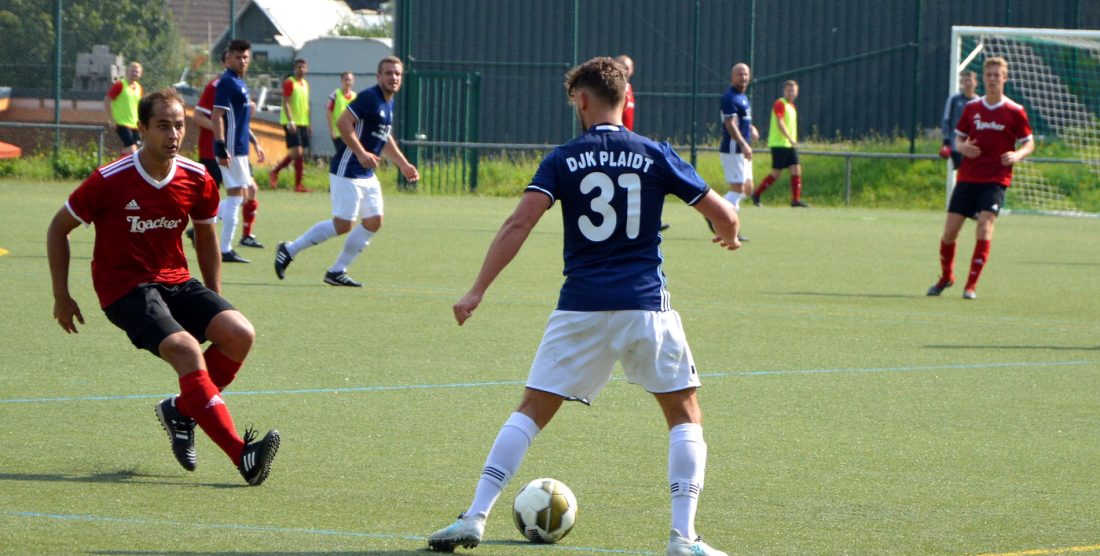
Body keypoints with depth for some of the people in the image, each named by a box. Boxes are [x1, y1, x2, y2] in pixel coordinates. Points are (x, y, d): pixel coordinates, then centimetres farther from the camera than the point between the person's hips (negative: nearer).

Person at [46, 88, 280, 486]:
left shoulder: (198, 180, -1)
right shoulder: (109, 181, -13)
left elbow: (205, 238, 17)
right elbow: (58, 229, 0)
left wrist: (214, 304, 17)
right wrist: (61, 296, 2)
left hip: (176, 281, 6)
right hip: (124, 288, -5)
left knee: (240, 334, -19)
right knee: (186, 349, -29)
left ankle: (182, 410, 6)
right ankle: (242, 455, -35)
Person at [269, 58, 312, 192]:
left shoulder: (305, 84, 16)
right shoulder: (289, 83, -8)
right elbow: (286, 103, -15)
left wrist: (307, 124, 20)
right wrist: (290, 121, -23)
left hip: (303, 123, 8)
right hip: (292, 123, -8)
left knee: (301, 153, 6)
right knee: (296, 152, -14)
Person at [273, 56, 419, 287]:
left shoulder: (389, 104, 14)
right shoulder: (369, 97, -15)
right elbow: (343, 123, -24)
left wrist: (404, 165, 28)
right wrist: (361, 153, -28)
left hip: (368, 176, 10)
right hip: (347, 171, -10)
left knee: (373, 222, 4)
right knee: (343, 224, -10)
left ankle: (337, 271, 11)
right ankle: (290, 250, 4)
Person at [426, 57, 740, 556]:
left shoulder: (563, 160, 2)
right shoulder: (655, 156, 3)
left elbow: (519, 224, -10)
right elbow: (723, 215, 5)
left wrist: (477, 291, -10)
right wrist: (729, 236, 29)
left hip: (580, 309, 0)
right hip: (646, 306, 0)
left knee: (532, 411, 9)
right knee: (685, 417, 11)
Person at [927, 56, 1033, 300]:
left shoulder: (1015, 112, -1)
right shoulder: (972, 108, 7)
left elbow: (1029, 143, 4)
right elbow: (958, 137, 16)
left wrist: (1017, 155, -17)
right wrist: (962, 147, -8)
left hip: (995, 180, -3)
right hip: (968, 177, 3)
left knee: (985, 227, -20)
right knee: (950, 230, 1)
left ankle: (971, 285, -12)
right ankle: (946, 277, 26)